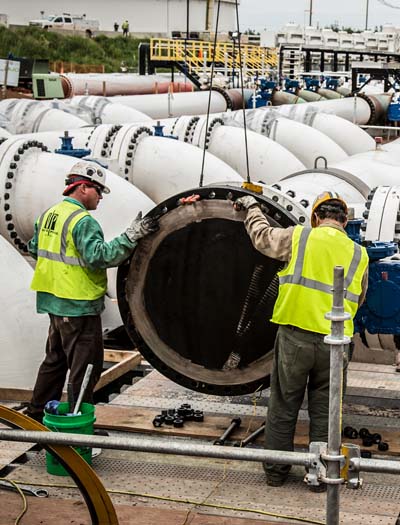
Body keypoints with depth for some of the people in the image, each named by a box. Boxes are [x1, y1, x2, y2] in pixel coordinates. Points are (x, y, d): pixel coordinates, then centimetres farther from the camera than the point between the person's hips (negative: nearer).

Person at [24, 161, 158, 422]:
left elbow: (35, 248, 21)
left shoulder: (48, 214, 10)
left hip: (54, 302, 9)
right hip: (79, 306, -9)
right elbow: (99, 255, -27)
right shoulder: (83, 220, -18)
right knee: (85, 368, 0)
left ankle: (37, 414, 29)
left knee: (55, 361, 21)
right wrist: (132, 235, -28)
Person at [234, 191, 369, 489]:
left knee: (283, 406, 11)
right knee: (324, 411, 12)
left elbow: (262, 237, 13)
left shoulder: (299, 238, -3)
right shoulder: (359, 255, 4)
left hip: (295, 337, -1)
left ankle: (276, 471, 20)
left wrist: (253, 208, 30)